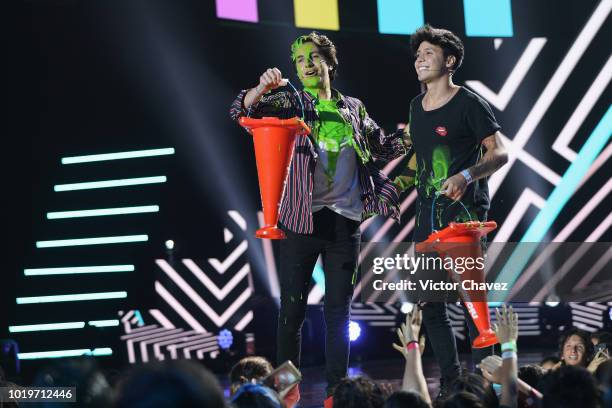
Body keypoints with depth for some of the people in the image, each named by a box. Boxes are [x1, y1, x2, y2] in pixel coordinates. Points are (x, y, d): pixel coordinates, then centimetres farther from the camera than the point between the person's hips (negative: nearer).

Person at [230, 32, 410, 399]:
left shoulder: (354, 109, 14)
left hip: (346, 220, 3)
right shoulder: (289, 103, 5)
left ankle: (337, 386, 12)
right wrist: (262, 88, -29)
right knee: (293, 307, -1)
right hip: (302, 218, -2)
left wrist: (408, 137, 5)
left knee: (339, 309, 6)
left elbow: (382, 148, 24)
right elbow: (242, 111, -10)